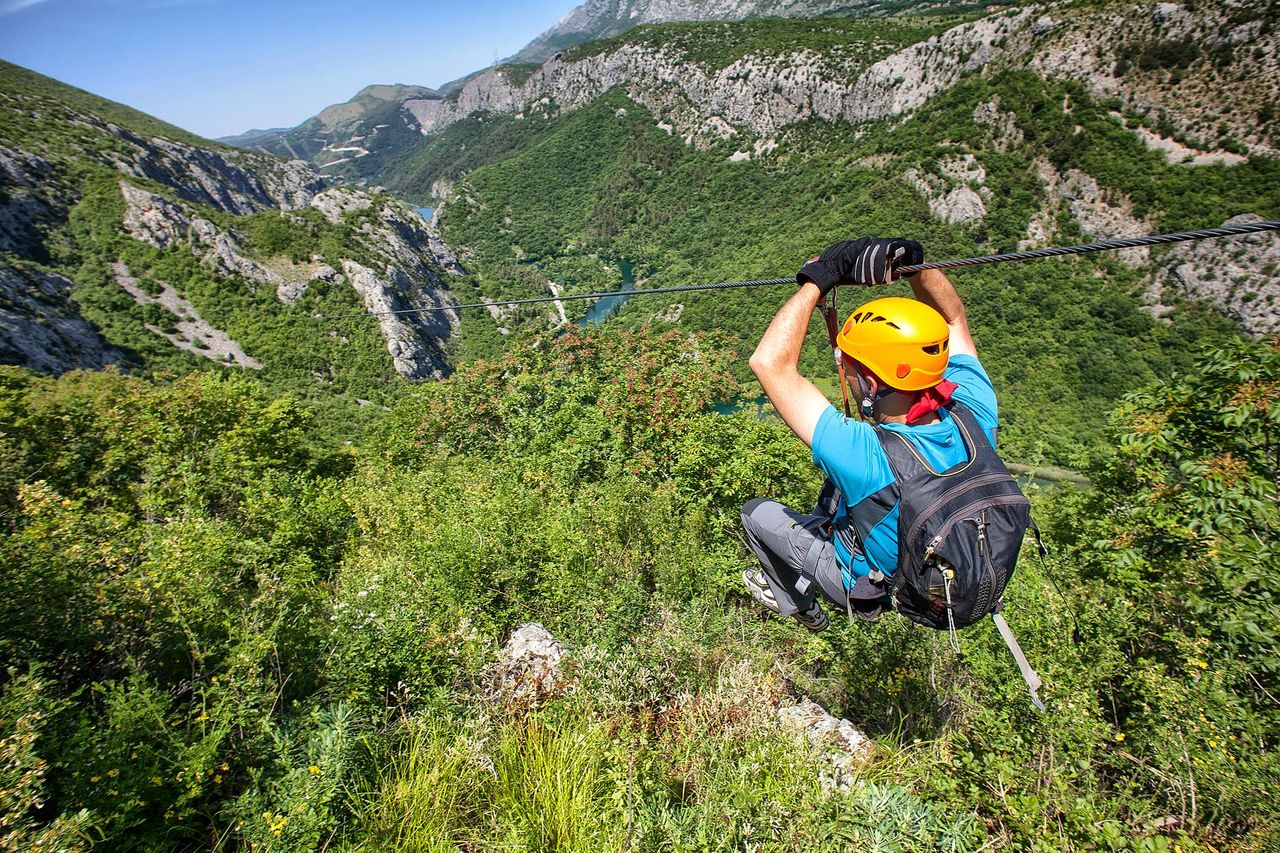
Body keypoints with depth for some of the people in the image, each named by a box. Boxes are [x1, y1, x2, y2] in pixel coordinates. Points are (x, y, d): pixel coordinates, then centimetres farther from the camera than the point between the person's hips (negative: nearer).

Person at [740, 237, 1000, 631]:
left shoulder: (868, 458, -46)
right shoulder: (974, 411, -27)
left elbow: (769, 363, -45)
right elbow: (952, 318, -9)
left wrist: (819, 278, -37)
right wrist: (916, 263, -24)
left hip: (871, 582, -5)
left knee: (756, 512, 10)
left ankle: (799, 602, 39)